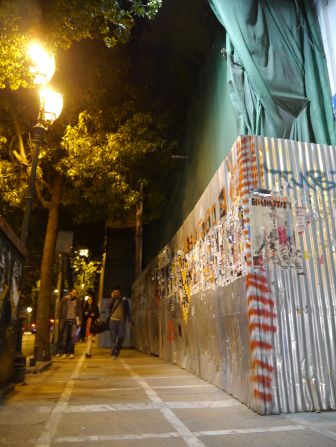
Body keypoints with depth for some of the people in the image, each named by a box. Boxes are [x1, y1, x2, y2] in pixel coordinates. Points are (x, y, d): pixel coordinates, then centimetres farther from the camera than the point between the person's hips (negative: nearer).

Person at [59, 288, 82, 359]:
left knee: (72, 337, -4)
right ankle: (64, 353, 12)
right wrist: (60, 319, -2)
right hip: (66, 320, 0)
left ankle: (71, 353, 2)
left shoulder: (77, 301, 7)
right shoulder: (64, 299, 3)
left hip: (74, 320, 0)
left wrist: (79, 320, 1)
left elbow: (80, 311, 8)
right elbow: (60, 309, 5)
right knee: (64, 337, 3)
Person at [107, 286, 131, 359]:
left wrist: (129, 319, 6)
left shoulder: (124, 299, 9)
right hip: (113, 320, 0)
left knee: (121, 336, -7)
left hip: (121, 320, 0)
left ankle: (116, 351, 13)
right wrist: (112, 297, -10)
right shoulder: (112, 299, 9)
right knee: (113, 337, -1)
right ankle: (114, 353, 3)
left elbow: (127, 309, 11)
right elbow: (108, 306, -9)